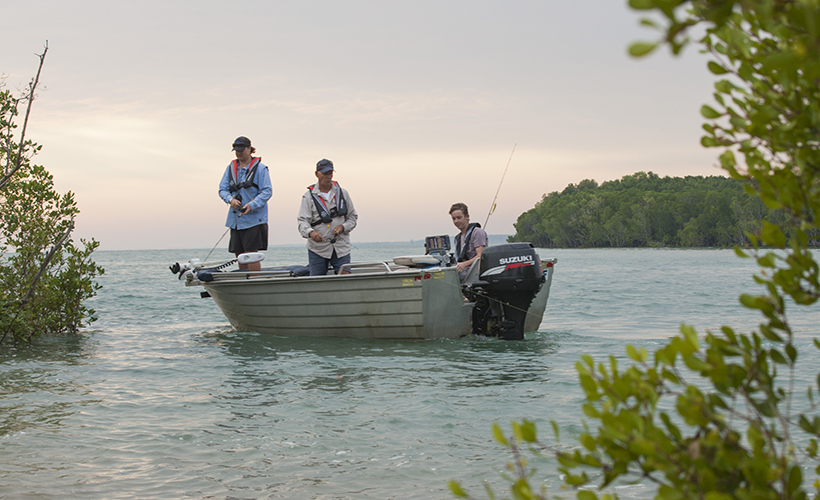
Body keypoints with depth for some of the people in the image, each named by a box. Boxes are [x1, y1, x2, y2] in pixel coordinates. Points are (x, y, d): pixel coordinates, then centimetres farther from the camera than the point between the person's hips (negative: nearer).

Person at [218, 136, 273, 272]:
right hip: (236, 219, 6)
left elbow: (267, 192, -8)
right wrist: (230, 200, -12)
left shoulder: (260, 168, -3)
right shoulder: (231, 167, 13)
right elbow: (222, 189, 10)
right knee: (239, 255, 8)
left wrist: (252, 205, -21)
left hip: (254, 218, -6)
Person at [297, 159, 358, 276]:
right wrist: (311, 232, -30)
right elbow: (303, 221, -8)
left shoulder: (342, 193, 10)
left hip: (341, 248, 1)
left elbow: (353, 217, 14)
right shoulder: (309, 197, 2)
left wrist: (343, 227, -8)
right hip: (317, 249, -1)